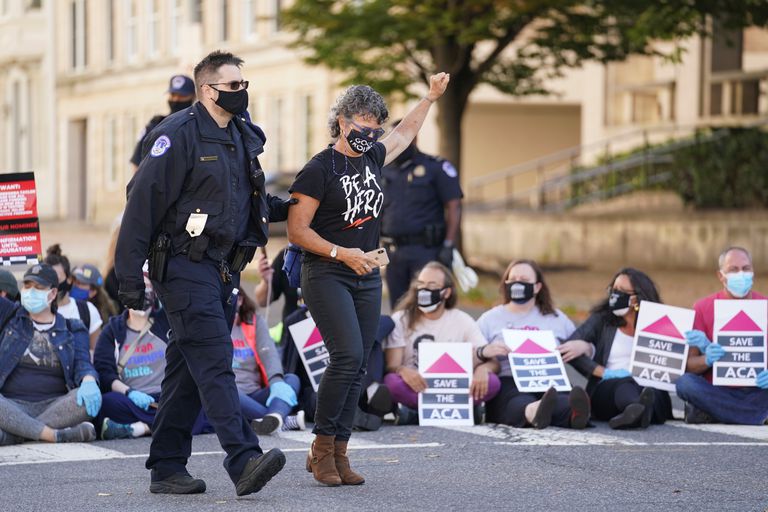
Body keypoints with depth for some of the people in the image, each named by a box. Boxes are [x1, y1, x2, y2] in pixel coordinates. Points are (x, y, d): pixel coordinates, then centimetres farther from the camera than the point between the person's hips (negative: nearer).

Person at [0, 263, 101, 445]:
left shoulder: (72, 329, 15)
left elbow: (82, 363, 0)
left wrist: (89, 382, -21)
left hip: (55, 406, 1)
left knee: (90, 399, -31)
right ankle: (55, 435, -34)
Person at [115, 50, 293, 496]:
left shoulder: (243, 137, 14)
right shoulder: (179, 135, -12)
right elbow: (143, 201, -13)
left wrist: (285, 209, 10)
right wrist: (130, 274, -15)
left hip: (223, 270, 8)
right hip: (185, 268, -8)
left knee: (190, 370, 10)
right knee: (215, 362, -16)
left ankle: (167, 468, 16)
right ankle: (245, 461, -24)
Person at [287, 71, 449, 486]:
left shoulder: (372, 157, 10)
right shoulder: (319, 168, -9)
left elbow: (405, 133, 33)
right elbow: (296, 230, -11)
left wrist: (430, 97, 39)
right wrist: (342, 253, -20)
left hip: (367, 278, 7)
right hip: (326, 276, -7)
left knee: (356, 366, 2)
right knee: (347, 354, -21)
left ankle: (338, 454, 6)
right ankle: (321, 447, -9)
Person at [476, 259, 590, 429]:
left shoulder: (556, 318, 26)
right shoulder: (490, 319, 20)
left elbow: (588, 348, 26)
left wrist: (582, 347, 1)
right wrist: (483, 352, -15)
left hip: (550, 385, 2)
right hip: (508, 384, -2)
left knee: (563, 401, -36)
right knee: (520, 403, -39)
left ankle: (576, 414, -70)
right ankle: (534, 412, -73)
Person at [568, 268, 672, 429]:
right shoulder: (602, 319, 13)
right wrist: (605, 373, -10)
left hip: (649, 388, 1)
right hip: (608, 390, -1)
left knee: (655, 391, -35)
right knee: (624, 384, -36)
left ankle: (635, 412, -71)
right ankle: (638, 411, -72)